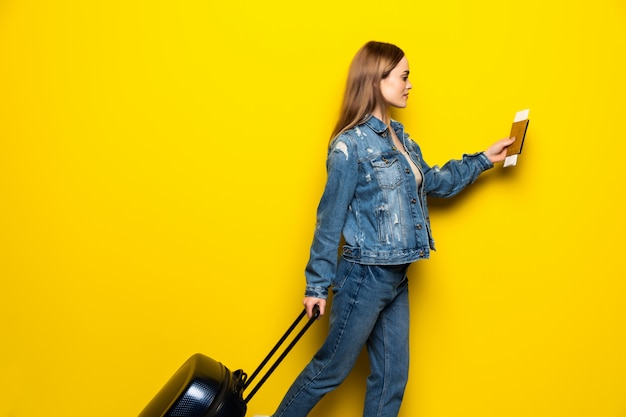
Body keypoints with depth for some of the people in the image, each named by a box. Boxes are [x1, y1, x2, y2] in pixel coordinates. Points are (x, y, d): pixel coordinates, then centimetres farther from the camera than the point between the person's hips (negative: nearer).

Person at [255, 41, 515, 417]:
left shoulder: (399, 137, 8)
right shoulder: (350, 145, -16)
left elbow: (432, 182, 20)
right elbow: (330, 218, -14)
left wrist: (483, 160, 19)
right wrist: (318, 284, -12)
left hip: (397, 278, 8)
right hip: (365, 276, -8)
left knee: (392, 377, 15)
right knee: (331, 369, 8)